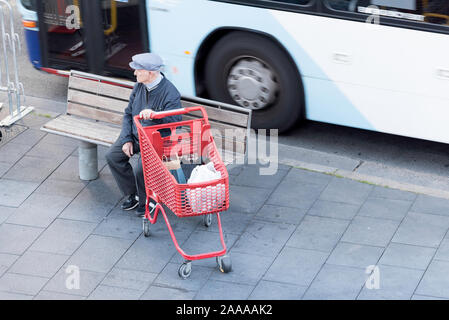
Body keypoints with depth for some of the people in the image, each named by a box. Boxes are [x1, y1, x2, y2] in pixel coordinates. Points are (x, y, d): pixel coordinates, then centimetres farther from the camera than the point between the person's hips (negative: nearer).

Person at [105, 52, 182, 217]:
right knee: (112, 156, -7)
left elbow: (175, 122, -26)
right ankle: (132, 194, 9)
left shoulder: (170, 93, -21)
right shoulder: (139, 86, 2)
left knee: (142, 168, -28)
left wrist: (154, 115, -44)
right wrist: (126, 140, -1)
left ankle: (145, 201, 2)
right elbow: (129, 114, 10)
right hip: (136, 134, 7)